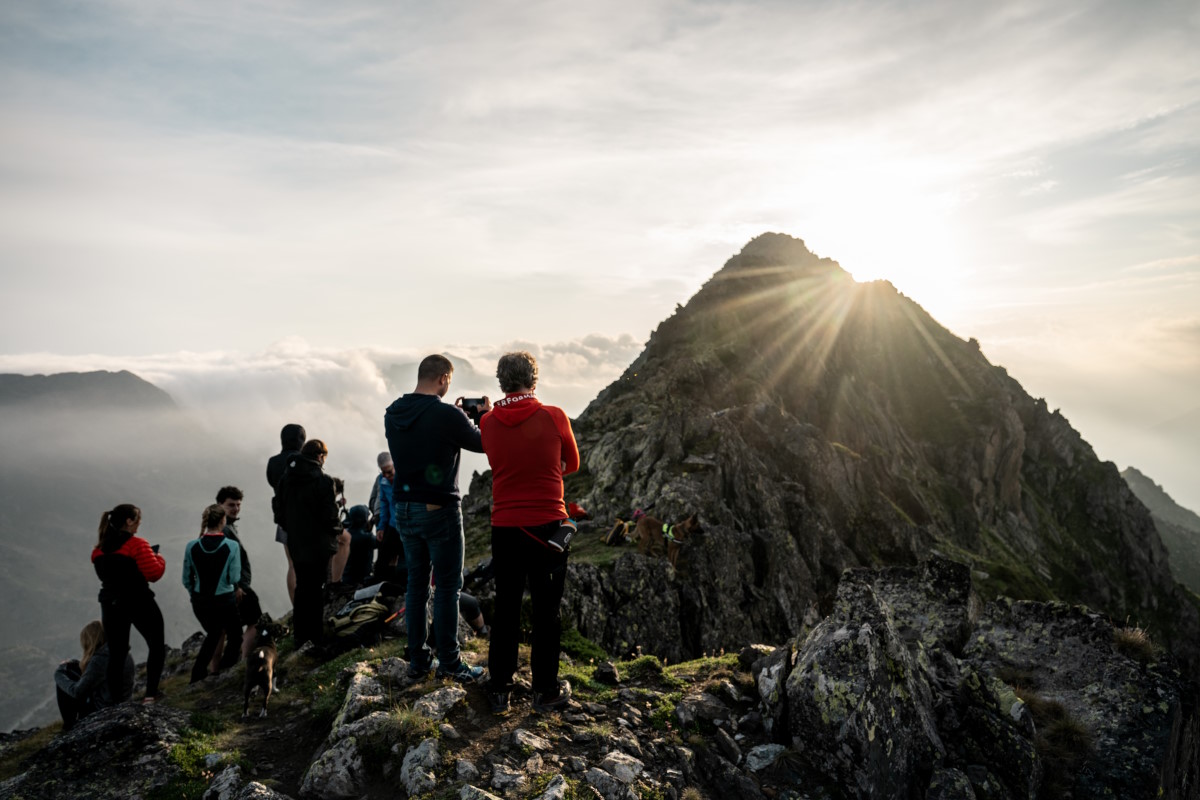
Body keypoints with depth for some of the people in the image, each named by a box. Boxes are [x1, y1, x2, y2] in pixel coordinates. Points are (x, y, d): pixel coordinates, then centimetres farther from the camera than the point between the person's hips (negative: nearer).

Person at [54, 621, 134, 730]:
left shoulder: (99, 660, -27)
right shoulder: (125, 653, -2)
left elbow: (78, 692, -19)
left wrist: (59, 675, -4)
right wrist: (72, 664, 10)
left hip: (101, 712, -8)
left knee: (62, 682, 6)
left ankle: (70, 724, 20)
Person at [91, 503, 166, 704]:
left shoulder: (99, 548, 7)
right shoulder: (137, 544, -15)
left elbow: (106, 573, 18)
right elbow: (154, 573, -18)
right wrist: (158, 558, 0)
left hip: (110, 604, 6)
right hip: (139, 602, -6)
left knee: (116, 652, 13)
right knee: (157, 645, 9)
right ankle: (151, 693, 1)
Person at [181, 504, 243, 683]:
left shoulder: (191, 546, -8)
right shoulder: (231, 546, -18)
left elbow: (186, 580, 0)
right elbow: (235, 578, -15)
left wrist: (195, 595, 17)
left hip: (200, 602, 4)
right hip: (225, 601, -4)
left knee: (213, 633, 29)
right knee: (235, 636, 20)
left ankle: (198, 673, 28)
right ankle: (223, 669, 14)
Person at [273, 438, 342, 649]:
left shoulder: (285, 479, 4)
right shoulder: (323, 481, -17)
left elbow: (279, 513, 8)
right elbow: (330, 516, -17)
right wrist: (338, 529, 2)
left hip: (295, 544, 6)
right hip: (319, 545, -6)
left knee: (302, 588, 17)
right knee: (315, 590, 3)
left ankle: (299, 636, 24)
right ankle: (314, 638, 7)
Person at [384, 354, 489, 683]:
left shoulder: (393, 415, 4)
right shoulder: (447, 416, -17)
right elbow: (482, 443, -4)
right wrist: (486, 415, 14)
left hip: (403, 509, 7)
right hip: (439, 510, -7)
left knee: (416, 584, 15)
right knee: (447, 587, 3)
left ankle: (417, 660, 22)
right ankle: (450, 663, 11)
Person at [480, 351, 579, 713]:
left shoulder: (488, 422, -2)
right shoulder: (554, 417, -9)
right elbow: (572, 463, 6)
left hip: (504, 527, 3)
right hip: (547, 526, -2)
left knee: (505, 610, 14)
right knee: (546, 611, 9)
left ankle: (499, 689, 24)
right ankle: (546, 690, 19)